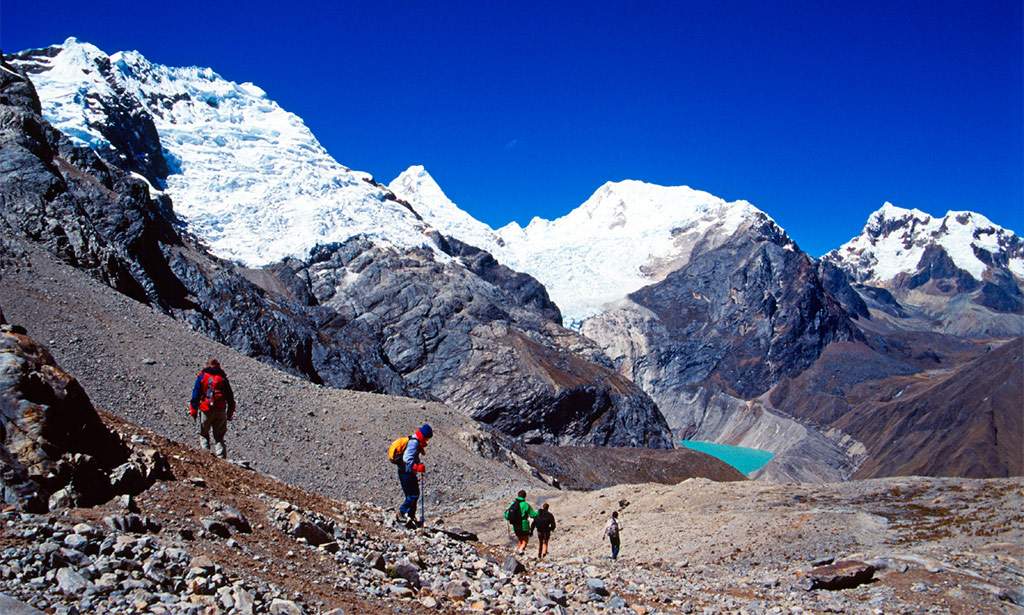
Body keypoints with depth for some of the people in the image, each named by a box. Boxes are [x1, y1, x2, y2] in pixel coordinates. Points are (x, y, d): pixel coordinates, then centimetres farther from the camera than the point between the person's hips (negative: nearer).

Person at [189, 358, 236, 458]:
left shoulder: (202, 377, 5)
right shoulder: (223, 378, 11)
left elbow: (196, 395, 0)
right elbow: (230, 397, 11)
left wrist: (193, 411, 2)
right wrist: (230, 413, 17)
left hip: (206, 410, -2)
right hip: (221, 411, 2)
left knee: (203, 434, 12)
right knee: (219, 437, 8)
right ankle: (221, 457, -4)